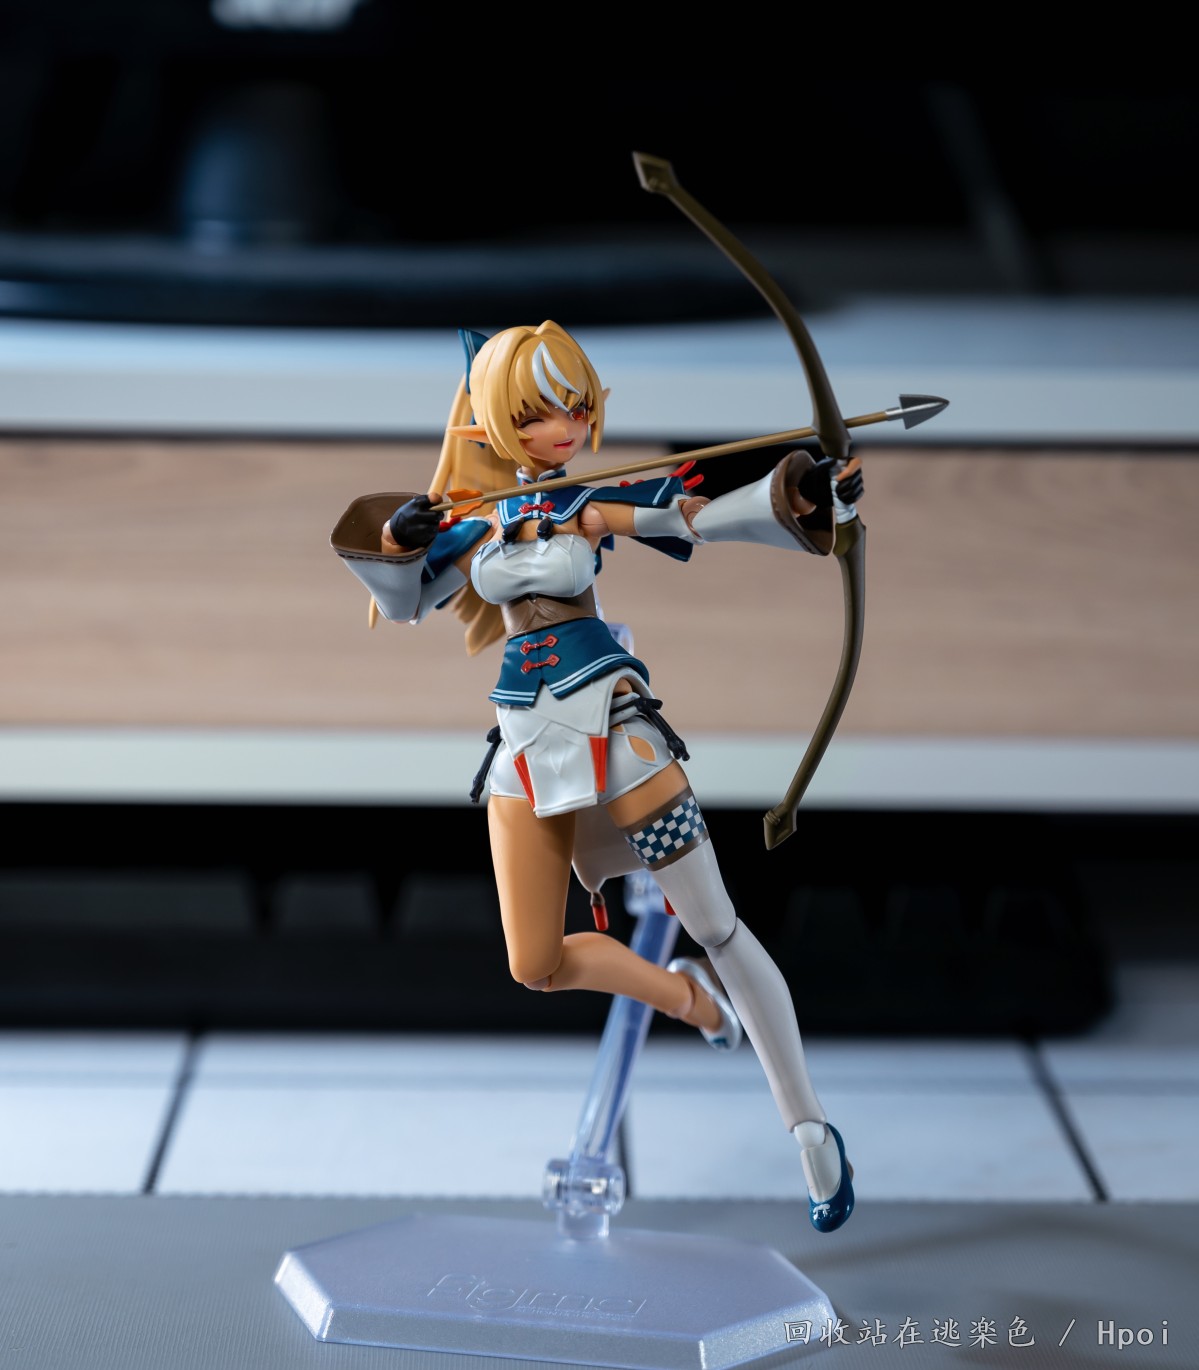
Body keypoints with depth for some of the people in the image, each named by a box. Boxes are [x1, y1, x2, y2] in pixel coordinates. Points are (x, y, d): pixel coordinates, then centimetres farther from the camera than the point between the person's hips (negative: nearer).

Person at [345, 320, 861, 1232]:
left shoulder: (606, 490, -1)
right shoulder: (477, 517, 11)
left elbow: (711, 517, -15)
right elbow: (402, 603, 16)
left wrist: (798, 495, -33)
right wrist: (396, 542, -5)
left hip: (606, 710, -4)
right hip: (523, 734, 5)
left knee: (715, 927, -4)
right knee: (537, 965, 1)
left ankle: (811, 1130, 5)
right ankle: (684, 995, 29)